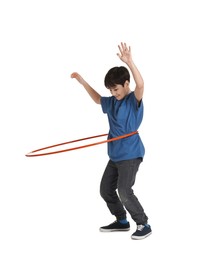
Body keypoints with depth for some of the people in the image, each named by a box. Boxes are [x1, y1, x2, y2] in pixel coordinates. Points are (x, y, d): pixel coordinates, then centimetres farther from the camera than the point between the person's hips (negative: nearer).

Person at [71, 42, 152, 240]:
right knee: (106, 189, 14)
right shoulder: (112, 102, 9)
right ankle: (122, 221, 29)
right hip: (115, 155, 9)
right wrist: (82, 81, 22)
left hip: (131, 154, -9)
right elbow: (97, 99, 29)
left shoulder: (134, 99, -13)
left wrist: (129, 62, -45)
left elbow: (140, 85, -34)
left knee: (124, 190, -17)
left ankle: (144, 225, -3)